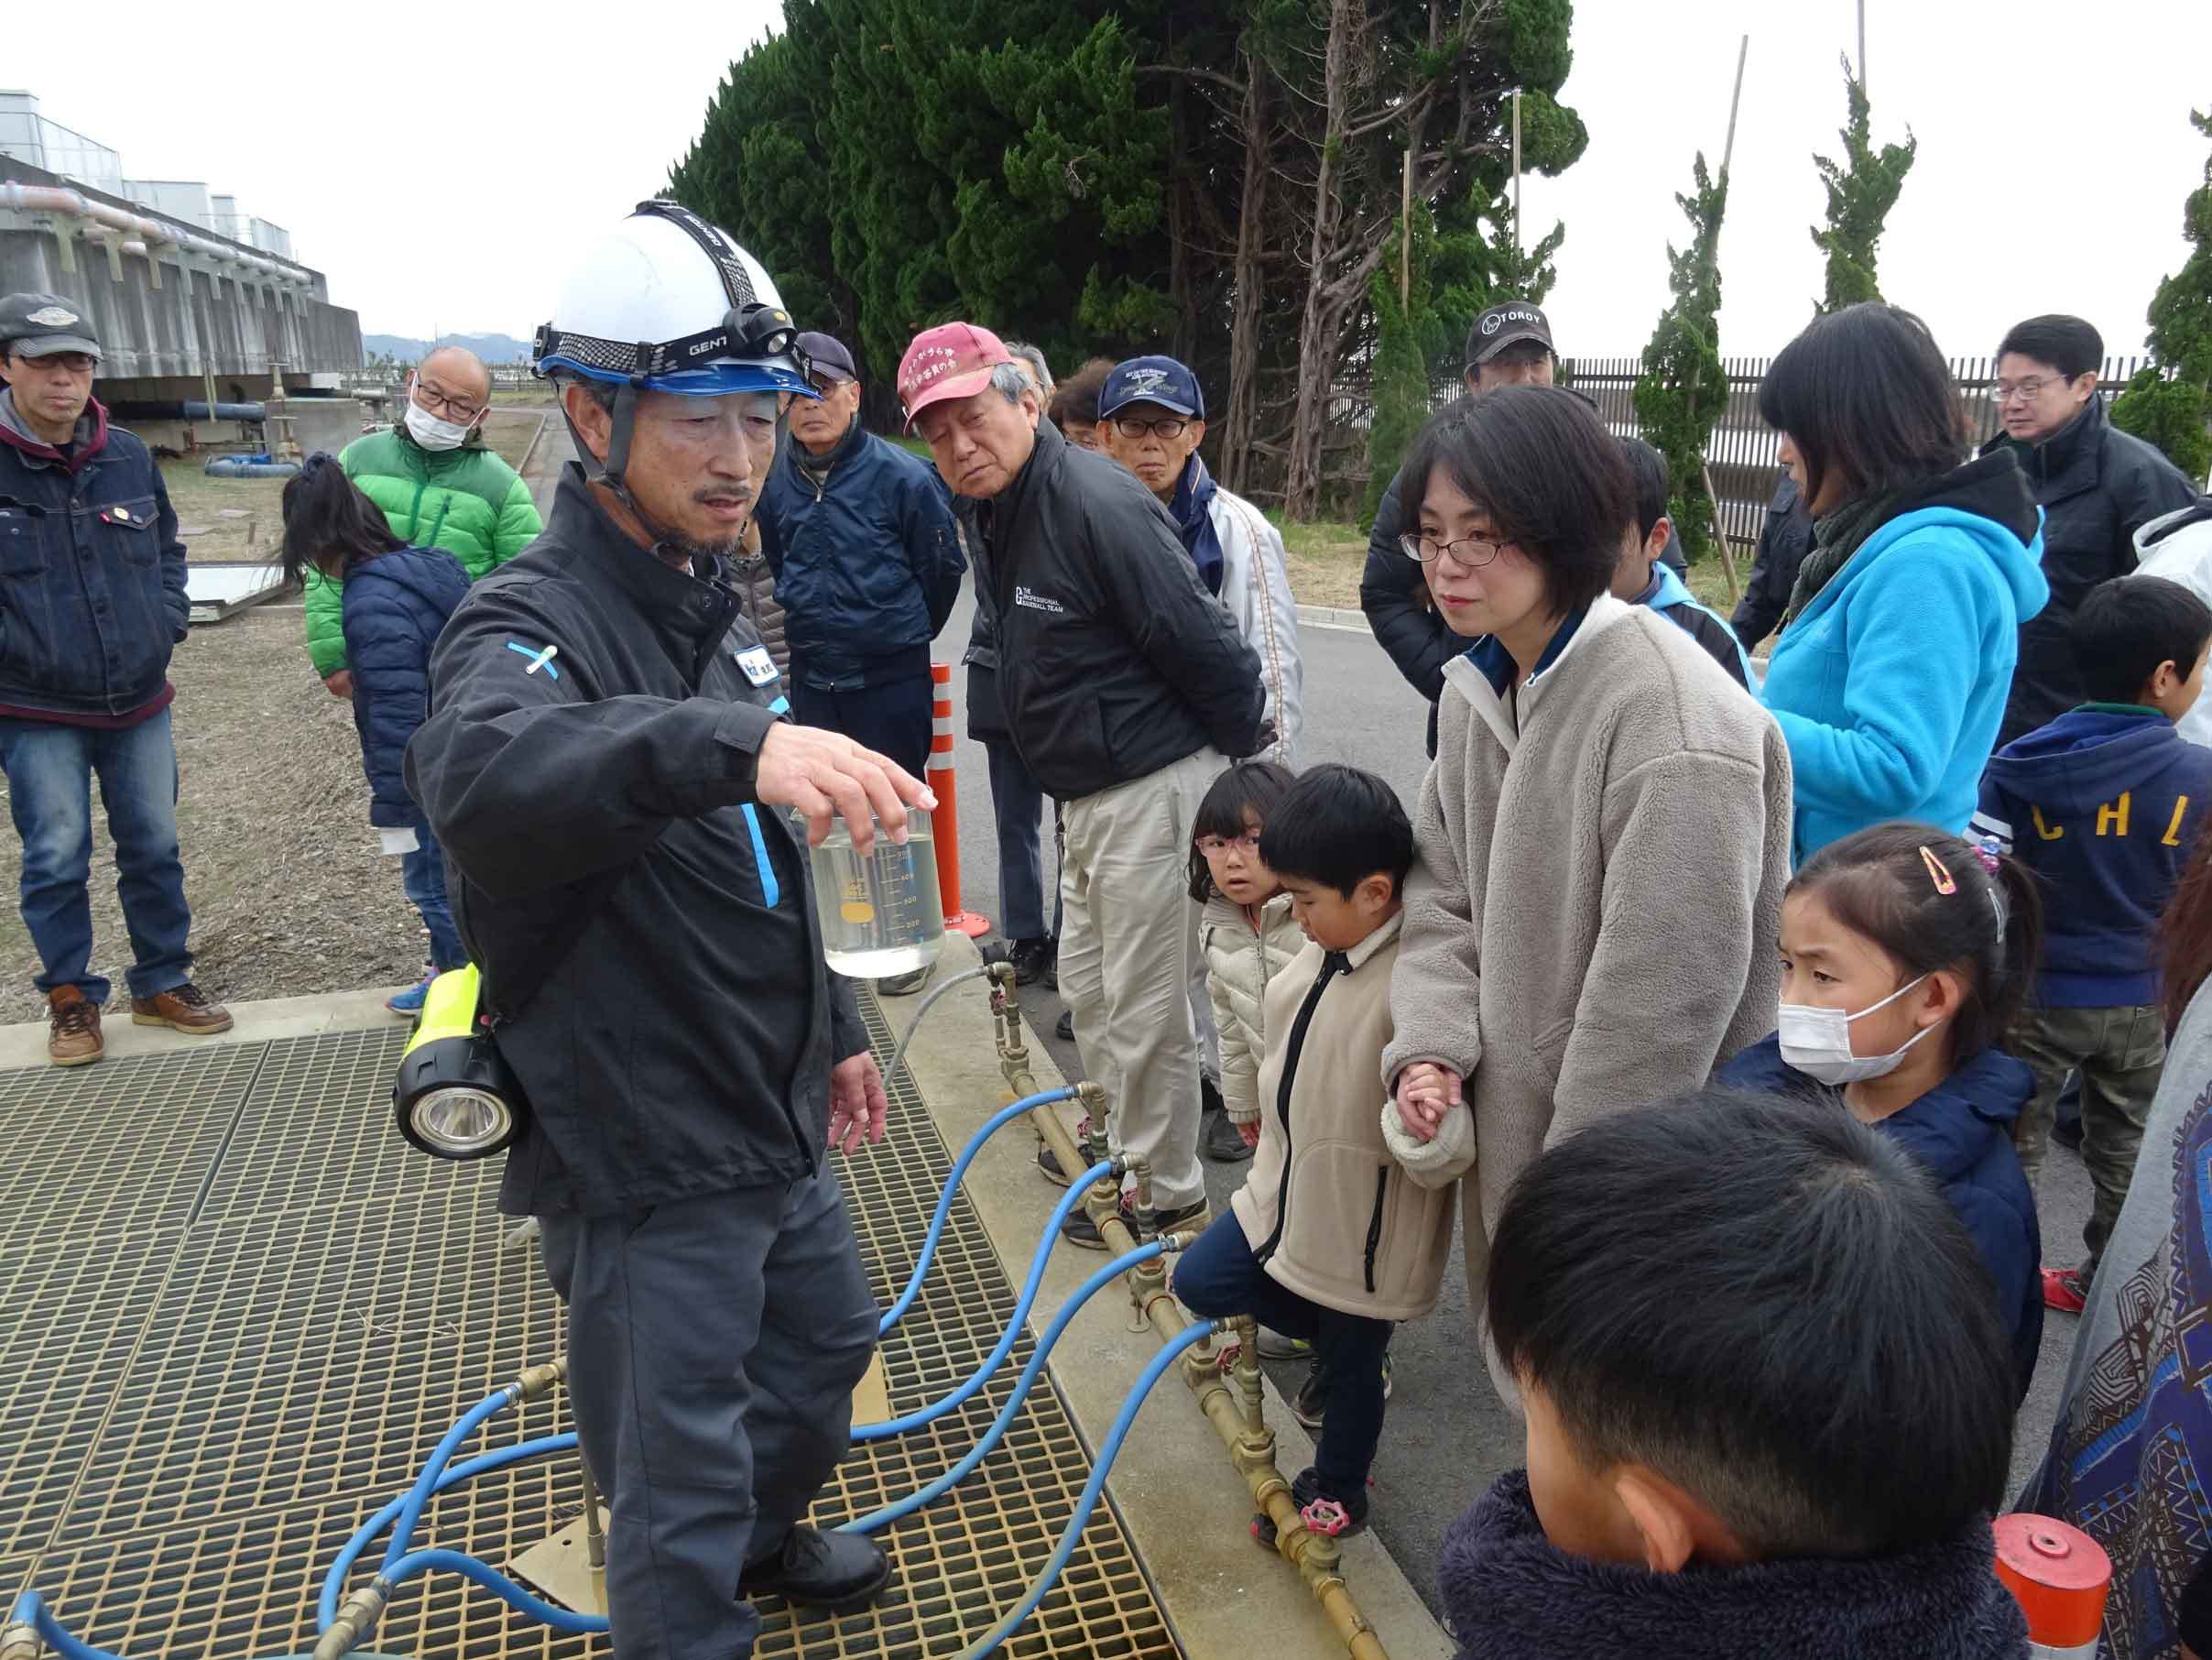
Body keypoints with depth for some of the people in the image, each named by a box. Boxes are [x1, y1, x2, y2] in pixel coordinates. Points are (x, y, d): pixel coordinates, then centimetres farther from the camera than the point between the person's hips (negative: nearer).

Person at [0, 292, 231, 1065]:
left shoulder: (128, 456, 4)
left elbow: (166, 547, 19)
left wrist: (167, 620, 7)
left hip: (140, 701, 4)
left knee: (155, 847, 11)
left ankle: (163, 982, 26)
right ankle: (70, 998, 19)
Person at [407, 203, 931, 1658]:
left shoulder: (715, 606, 7)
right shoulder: (533, 621, -19)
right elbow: (478, 775, -44)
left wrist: (835, 1030, 19)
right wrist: (733, 743, -59)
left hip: (773, 1118, 9)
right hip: (642, 1161, -9)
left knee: (827, 1345, 28)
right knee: (682, 1488, 6)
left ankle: (768, 1533, 56)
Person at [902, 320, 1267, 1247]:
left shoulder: (1100, 506, -23)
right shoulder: (1000, 515, 7)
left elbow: (1206, 648, -22)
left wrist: (1246, 753, -9)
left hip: (1156, 790, -10)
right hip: (1089, 791, 10)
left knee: (1143, 1010, 3)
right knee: (1087, 987, 23)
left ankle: (1166, 1194, 23)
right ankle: (1120, 1143, 44)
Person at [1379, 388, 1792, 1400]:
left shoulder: (1674, 721, -27)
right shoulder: (1475, 686, 0)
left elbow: (1660, 991, -25)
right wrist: (1431, 1042, -7)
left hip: (1637, 1157, -7)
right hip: (1509, 1118, 8)